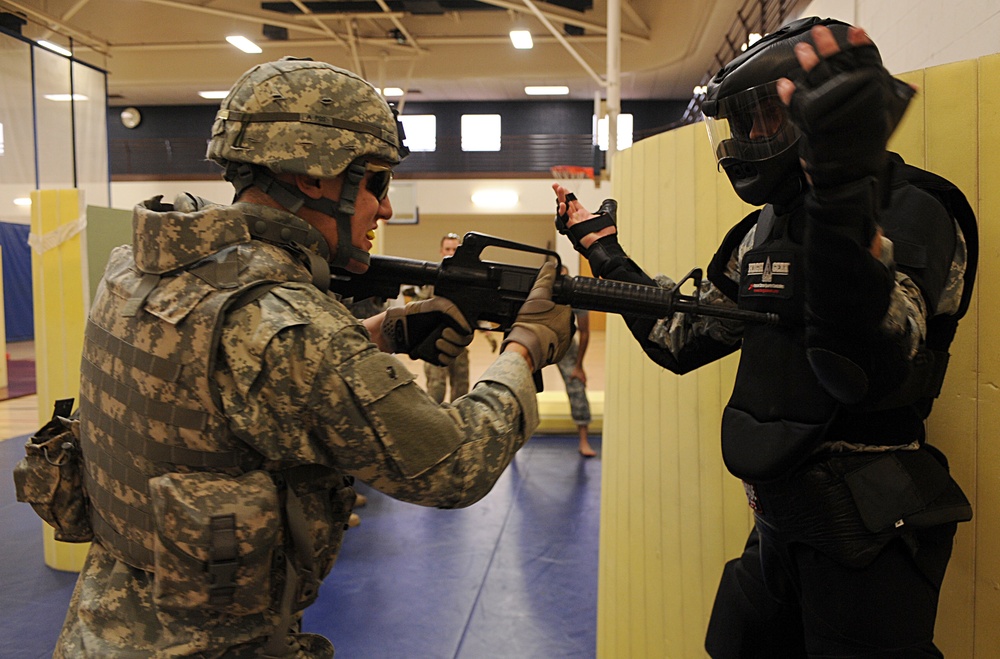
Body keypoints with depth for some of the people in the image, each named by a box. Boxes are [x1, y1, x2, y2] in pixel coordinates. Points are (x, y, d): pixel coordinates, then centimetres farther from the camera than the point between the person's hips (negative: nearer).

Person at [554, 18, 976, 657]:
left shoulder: (911, 211, -16)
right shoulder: (765, 228, 7)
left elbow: (866, 369, -34)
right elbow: (684, 338, 15)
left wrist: (841, 190, -45)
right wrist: (605, 253, 13)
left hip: (869, 541, -7)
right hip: (780, 525, 8)